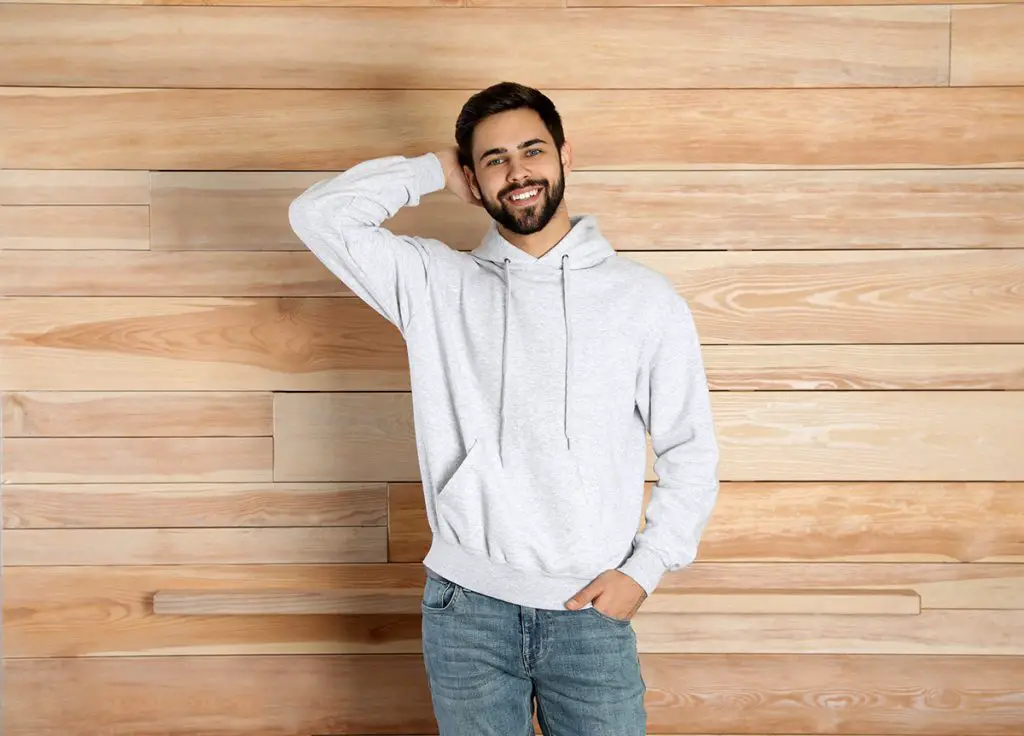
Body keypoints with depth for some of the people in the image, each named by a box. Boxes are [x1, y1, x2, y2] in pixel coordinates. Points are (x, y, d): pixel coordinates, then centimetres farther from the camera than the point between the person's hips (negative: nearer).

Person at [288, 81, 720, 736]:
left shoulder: (646, 299, 0)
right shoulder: (435, 283, 2)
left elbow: (691, 452, 4)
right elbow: (318, 214, -6)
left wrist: (645, 570, -4)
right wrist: (435, 170, 0)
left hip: (592, 610, 0)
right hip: (465, 608, 1)